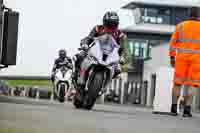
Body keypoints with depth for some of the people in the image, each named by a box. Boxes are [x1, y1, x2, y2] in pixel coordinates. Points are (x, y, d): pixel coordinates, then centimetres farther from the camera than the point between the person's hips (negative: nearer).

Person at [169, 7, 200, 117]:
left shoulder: (181, 26, 5)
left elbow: (173, 42, 4)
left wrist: (172, 57, 9)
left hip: (181, 58, 1)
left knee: (178, 83, 10)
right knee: (191, 84, 0)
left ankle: (174, 108, 11)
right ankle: (187, 110, -9)